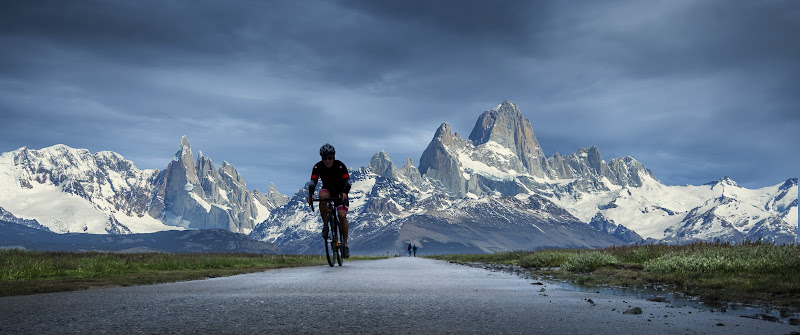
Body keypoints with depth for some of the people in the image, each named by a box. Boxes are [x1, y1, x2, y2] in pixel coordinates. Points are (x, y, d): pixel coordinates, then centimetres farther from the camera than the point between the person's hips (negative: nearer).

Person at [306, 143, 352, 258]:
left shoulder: (340, 166, -26)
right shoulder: (318, 167, -20)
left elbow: (347, 182, -34)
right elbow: (313, 182, -30)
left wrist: (344, 193, -55)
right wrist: (310, 194, -49)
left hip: (340, 193, -1)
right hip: (327, 190, 2)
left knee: (342, 215, -20)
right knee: (322, 196, -36)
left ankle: (345, 244, -6)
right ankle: (325, 224, -17)